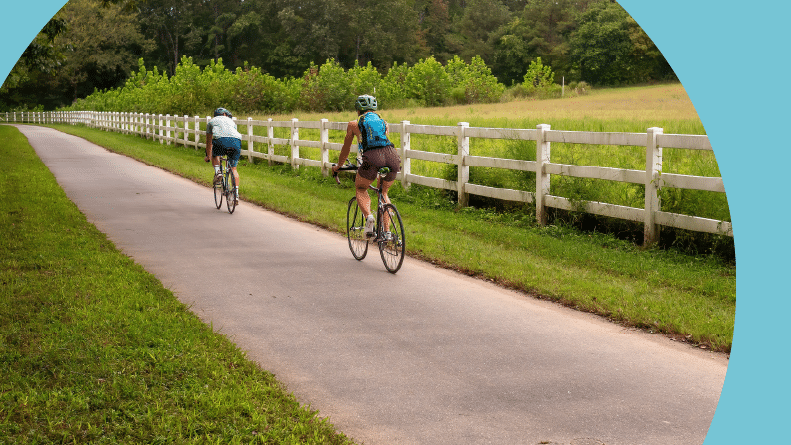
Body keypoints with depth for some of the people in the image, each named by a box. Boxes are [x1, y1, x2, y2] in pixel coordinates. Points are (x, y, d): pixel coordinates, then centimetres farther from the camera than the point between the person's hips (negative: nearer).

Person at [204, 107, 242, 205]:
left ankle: (217, 172, 5)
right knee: (233, 168, 16)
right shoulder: (231, 121, 37)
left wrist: (208, 156, 50)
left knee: (215, 155, 32)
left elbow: (209, 142, 37)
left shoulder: (211, 122, 33)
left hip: (220, 140, -2)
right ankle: (236, 194, 9)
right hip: (236, 141, 2)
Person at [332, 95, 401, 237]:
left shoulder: (354, 124, 21)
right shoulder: (384, 123, 30)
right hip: (391, 156, 3)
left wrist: (338, 166, 49)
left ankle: (368, 216, -5)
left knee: (360, 189, 22)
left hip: (372, 157, -3)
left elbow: (346, 148, 32)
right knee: (383, 192, 26)